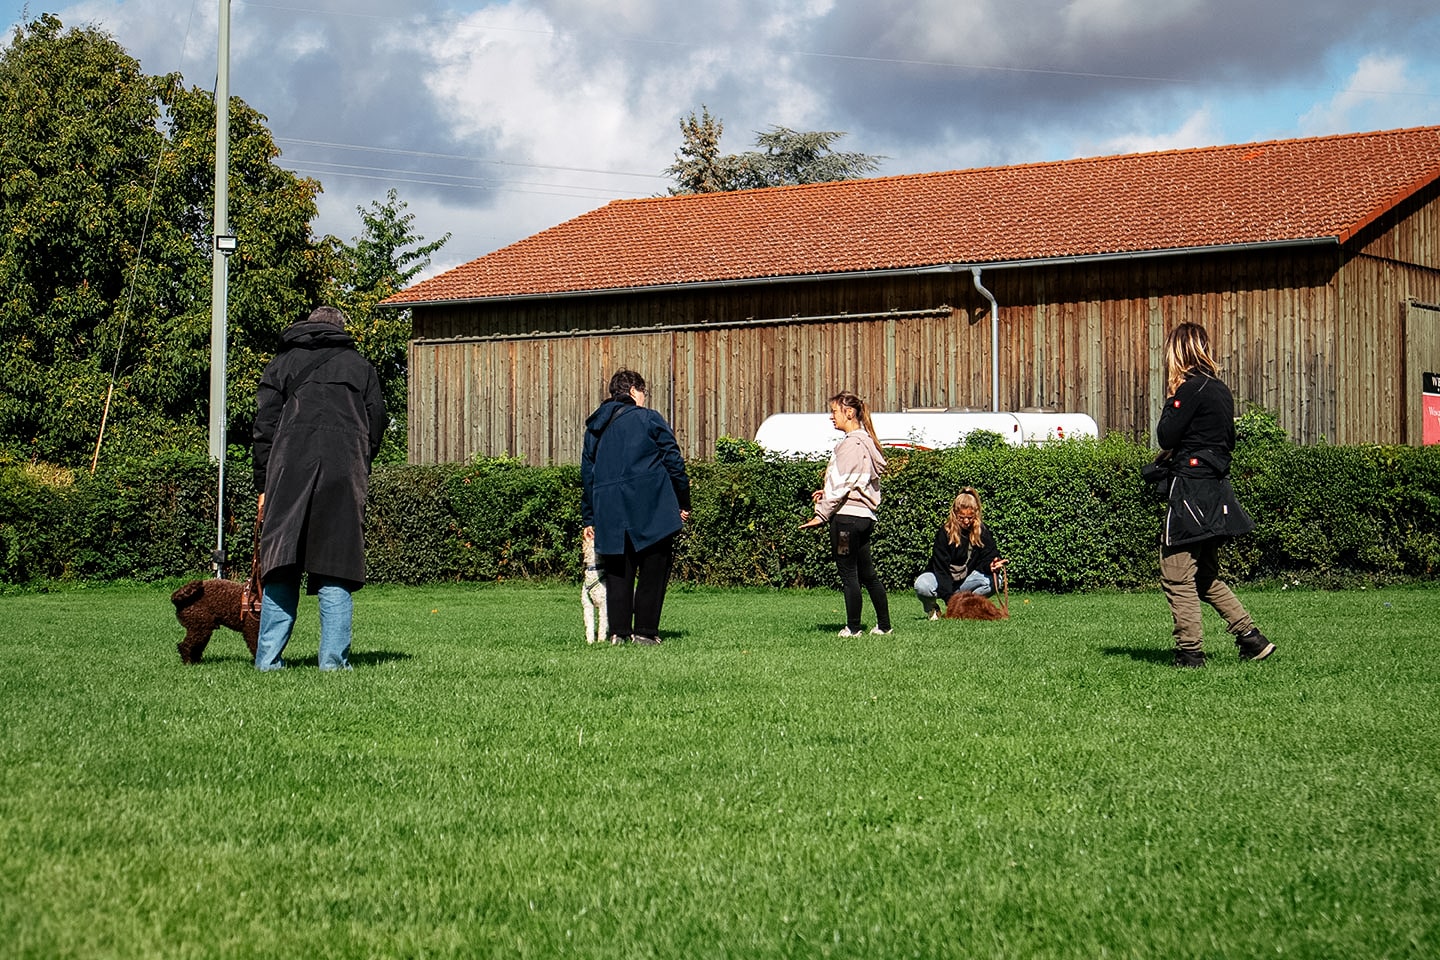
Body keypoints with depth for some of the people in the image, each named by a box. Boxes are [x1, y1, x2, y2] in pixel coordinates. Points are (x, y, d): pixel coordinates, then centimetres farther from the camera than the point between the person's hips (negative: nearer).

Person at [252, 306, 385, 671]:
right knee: (336, 566, 2)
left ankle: (268, 658, -1)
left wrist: (264, 486, 11)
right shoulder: (360, 366, 22)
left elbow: (265, 427, 11)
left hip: (291, 466, 0)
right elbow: (377, 424, 12)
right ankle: (333, 658, -4)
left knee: (281, 570, 2)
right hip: (345, 470, 0)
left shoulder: (281, 364, 20)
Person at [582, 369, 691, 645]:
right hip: (651, 509, -4)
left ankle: (619, 632, 1)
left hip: (610, 514, 4)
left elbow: (587, 474, 17)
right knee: (653, 570, 2)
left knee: (618, 572, 7)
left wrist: (588, 518, 21)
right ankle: (645, 631, 0)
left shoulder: (595, 427, 16)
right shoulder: (649, 419, 1)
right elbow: (674, 462, -1)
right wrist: (683, 503, 7)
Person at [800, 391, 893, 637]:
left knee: (848, 573, -2)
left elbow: (842, 485, -16)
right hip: (864, 515, 10)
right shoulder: (864, 441, 16)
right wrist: (827, 493, 12)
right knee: (867, 573, 14)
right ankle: (884, 625, 17)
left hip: (847, 515, -10)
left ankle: (853, 627, 3)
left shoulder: (851, 443, -14)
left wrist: (821, 514, -11)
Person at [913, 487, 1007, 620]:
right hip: (942, 580, -3)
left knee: (995, 580, -26)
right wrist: (948, 597, -31)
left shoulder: (982, 531, -5)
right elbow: (941, 567, -20)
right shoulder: (945, 532, -15)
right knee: (921, 585, -36)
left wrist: (991, 566, -34)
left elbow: (988, 557, -6)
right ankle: (931, 608, 0)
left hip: (967, 581, 3)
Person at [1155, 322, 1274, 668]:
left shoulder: (1192, 388, -14)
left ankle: (1190, 652, -2)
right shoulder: (1220, 389, 12)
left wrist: (1170, 404, 2)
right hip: (1215, 491, 9)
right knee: (1205, 577, 18)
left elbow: (1166, 436, -15)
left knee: (1177, 577, -3)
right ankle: (1251, 638, 15)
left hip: (1190, 491, -9)